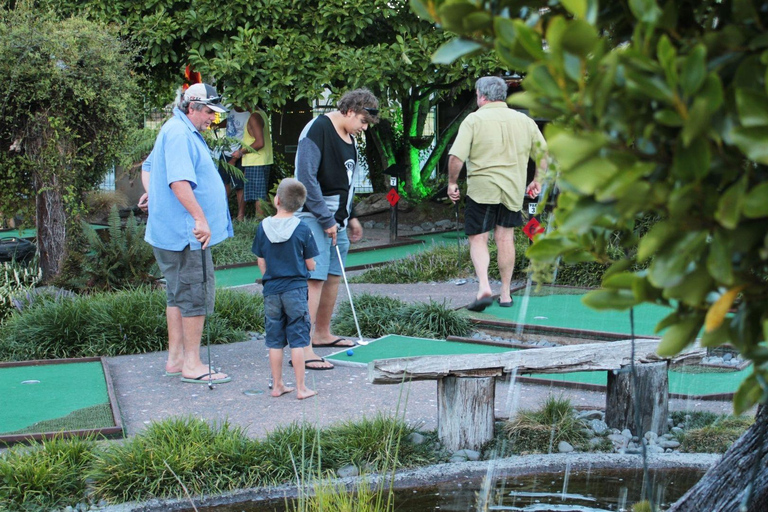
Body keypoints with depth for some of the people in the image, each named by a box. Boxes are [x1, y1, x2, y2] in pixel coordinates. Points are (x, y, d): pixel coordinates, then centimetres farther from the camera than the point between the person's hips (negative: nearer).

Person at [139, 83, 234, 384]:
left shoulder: (178, 130, 19)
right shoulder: (179, 133, -17)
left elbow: (148, 167, 32)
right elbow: (179, 181, -28)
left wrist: (151, 192, 16)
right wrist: (200, 219, -28)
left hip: (171, 232, 11)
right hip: (186, 234, -11)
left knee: (178, 294, 14)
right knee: (197, 294, -5)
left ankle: (176, 358, 22)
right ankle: (192, 365, 0)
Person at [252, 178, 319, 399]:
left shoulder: (263, 227, -2)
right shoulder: (302, 229, -8)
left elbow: (262, 264, 4)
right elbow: (310, 265, -2)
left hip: (271, 290, 2)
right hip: (295, 289, -2)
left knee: (274, 341, 10)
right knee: (297, 340, 2)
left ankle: (277, 385, 16)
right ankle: (301, 387, 4)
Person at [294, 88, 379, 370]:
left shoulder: (348, 137, 14)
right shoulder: (317, 130, -15)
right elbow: (306, 178, -21)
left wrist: (350, 217, 21)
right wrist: (326, 220, -19)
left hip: (337, 219, 9)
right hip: (315, 219, -9)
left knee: (333, 277, 14)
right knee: (315, 280, -13)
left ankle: (322, 334, 30)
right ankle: (303, 348, -13)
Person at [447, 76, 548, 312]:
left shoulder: (474, 120, -6)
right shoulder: (525, 121, 7)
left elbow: (456, 157, -14)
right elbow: (543, 153, 12)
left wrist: (452, 182, 1)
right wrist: (537, 181, 25)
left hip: (481, 188, -4)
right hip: (513, 190, 4)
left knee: (478, 239, 4)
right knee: (505, 239, 12)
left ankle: (484, 287, -15)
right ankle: (505, 294, 16)